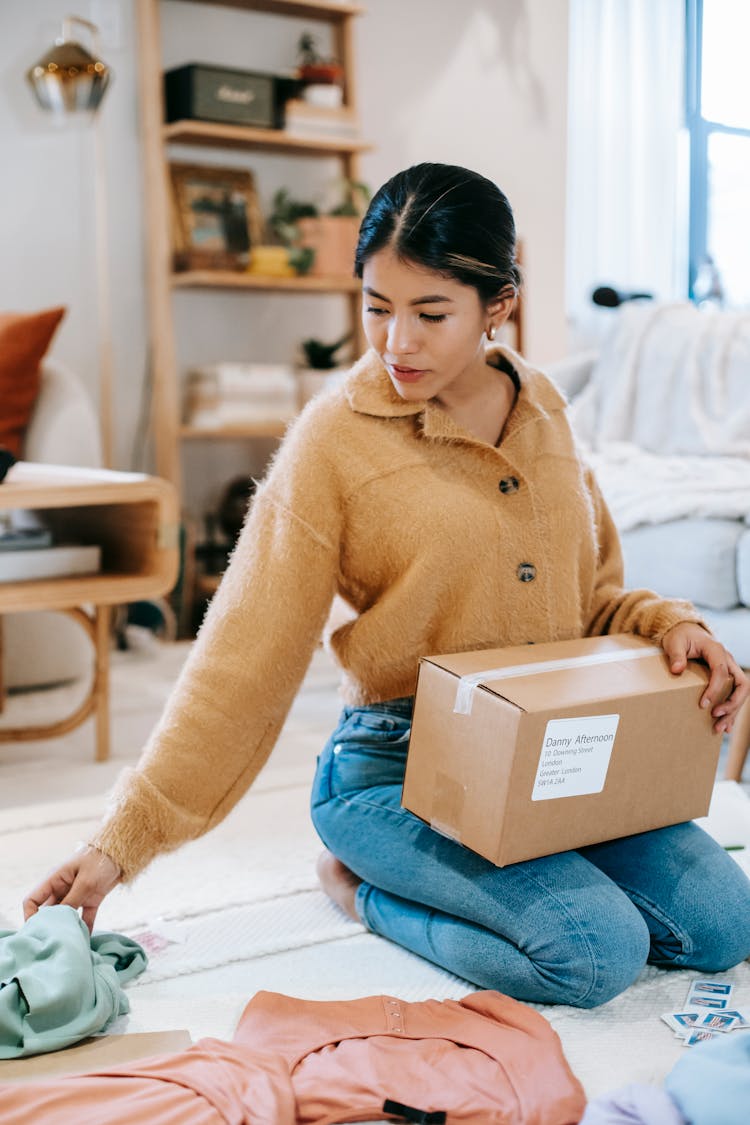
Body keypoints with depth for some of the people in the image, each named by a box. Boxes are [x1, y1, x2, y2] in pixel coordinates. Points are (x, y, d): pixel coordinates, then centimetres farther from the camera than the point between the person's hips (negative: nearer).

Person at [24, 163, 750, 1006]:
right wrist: (121, 843, -14)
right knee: (596, 952, -22)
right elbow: (243, 661, -12)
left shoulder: (542, 407, 4)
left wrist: (669, 624, -7)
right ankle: (363, 882, 1)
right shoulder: (336, 437, -11)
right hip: (397, 767, -5)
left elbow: (592, 596, 16)